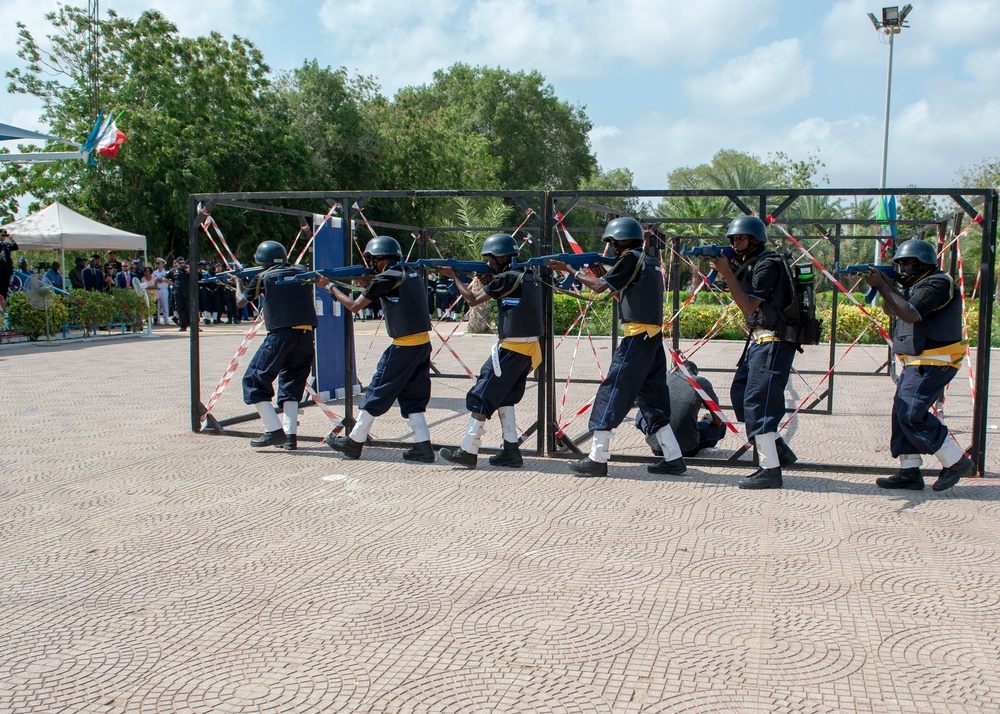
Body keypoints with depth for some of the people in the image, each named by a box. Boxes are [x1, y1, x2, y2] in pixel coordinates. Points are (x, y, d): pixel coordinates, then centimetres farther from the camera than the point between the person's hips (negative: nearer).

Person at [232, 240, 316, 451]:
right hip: (306, 335, 5)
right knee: (291, 384, 18)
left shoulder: (264, 278, 5)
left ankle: (274, 431, -2)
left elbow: (241, 302, 20)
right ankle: (290, 436, 11)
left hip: (281, 334, -5)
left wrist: (238, 282, 39)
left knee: (254, 381, 7)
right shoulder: (301, 272, 15)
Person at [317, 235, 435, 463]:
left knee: (377, 393, 5)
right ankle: (423, 446, 7)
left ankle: (354, 442, 17)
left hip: (404, 347, -7)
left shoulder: (385, 278, -9)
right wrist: (368, 284, 22)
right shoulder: (412, 274, 12)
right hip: (423, 344, 7)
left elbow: (354, 306, -1)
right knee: (412, 397, 14)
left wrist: (330, 286, 10)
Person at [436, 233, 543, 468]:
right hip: (529, 349, 9)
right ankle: (511, 451, 16)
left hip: (511, 349, -9)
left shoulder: (506, 279, -12)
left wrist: (453, 276, 5)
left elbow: (472, 300, -8)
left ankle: (468, 452, 2)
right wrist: (488, 280, 16)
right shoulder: (530, 277, 11)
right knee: (504, 397, 18)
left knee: (482, 396, -1)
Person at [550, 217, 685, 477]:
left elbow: (598, 287, -9)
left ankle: (597, 459, -2)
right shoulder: (651, 261, 18)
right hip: (654, 338, 9)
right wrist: (604, 272, 17)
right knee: (653, 396, 12)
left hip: (637, 337, -9)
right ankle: (674, 459, 12)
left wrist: (570, 269, 2)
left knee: (612, 393, -4)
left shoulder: (631, 259, -8)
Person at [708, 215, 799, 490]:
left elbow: (748, 306, -19)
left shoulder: (768, 264, -14)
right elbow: (746, 304, 12)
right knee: (740, 395, 11)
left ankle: (770, 470, -4)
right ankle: (779, 451, 19)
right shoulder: (750, 264, 16)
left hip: (772, 342, -10)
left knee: (758, 402, -10)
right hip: (758, 341, 10)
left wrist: (727, 273, -17)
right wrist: (728, 271, 0)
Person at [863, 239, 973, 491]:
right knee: (902, 414, 7)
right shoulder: (919, 285, 19)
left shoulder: (937, 283, -14)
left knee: (912, 415, -13)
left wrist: (882, 285, -22)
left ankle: (956, 462, 0)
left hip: (933, 364, -10)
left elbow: (910, 314, -28)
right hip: (917, 363, 11)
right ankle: (909, 472, 11)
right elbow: (891, 309, 18)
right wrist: (882, 283, 1)